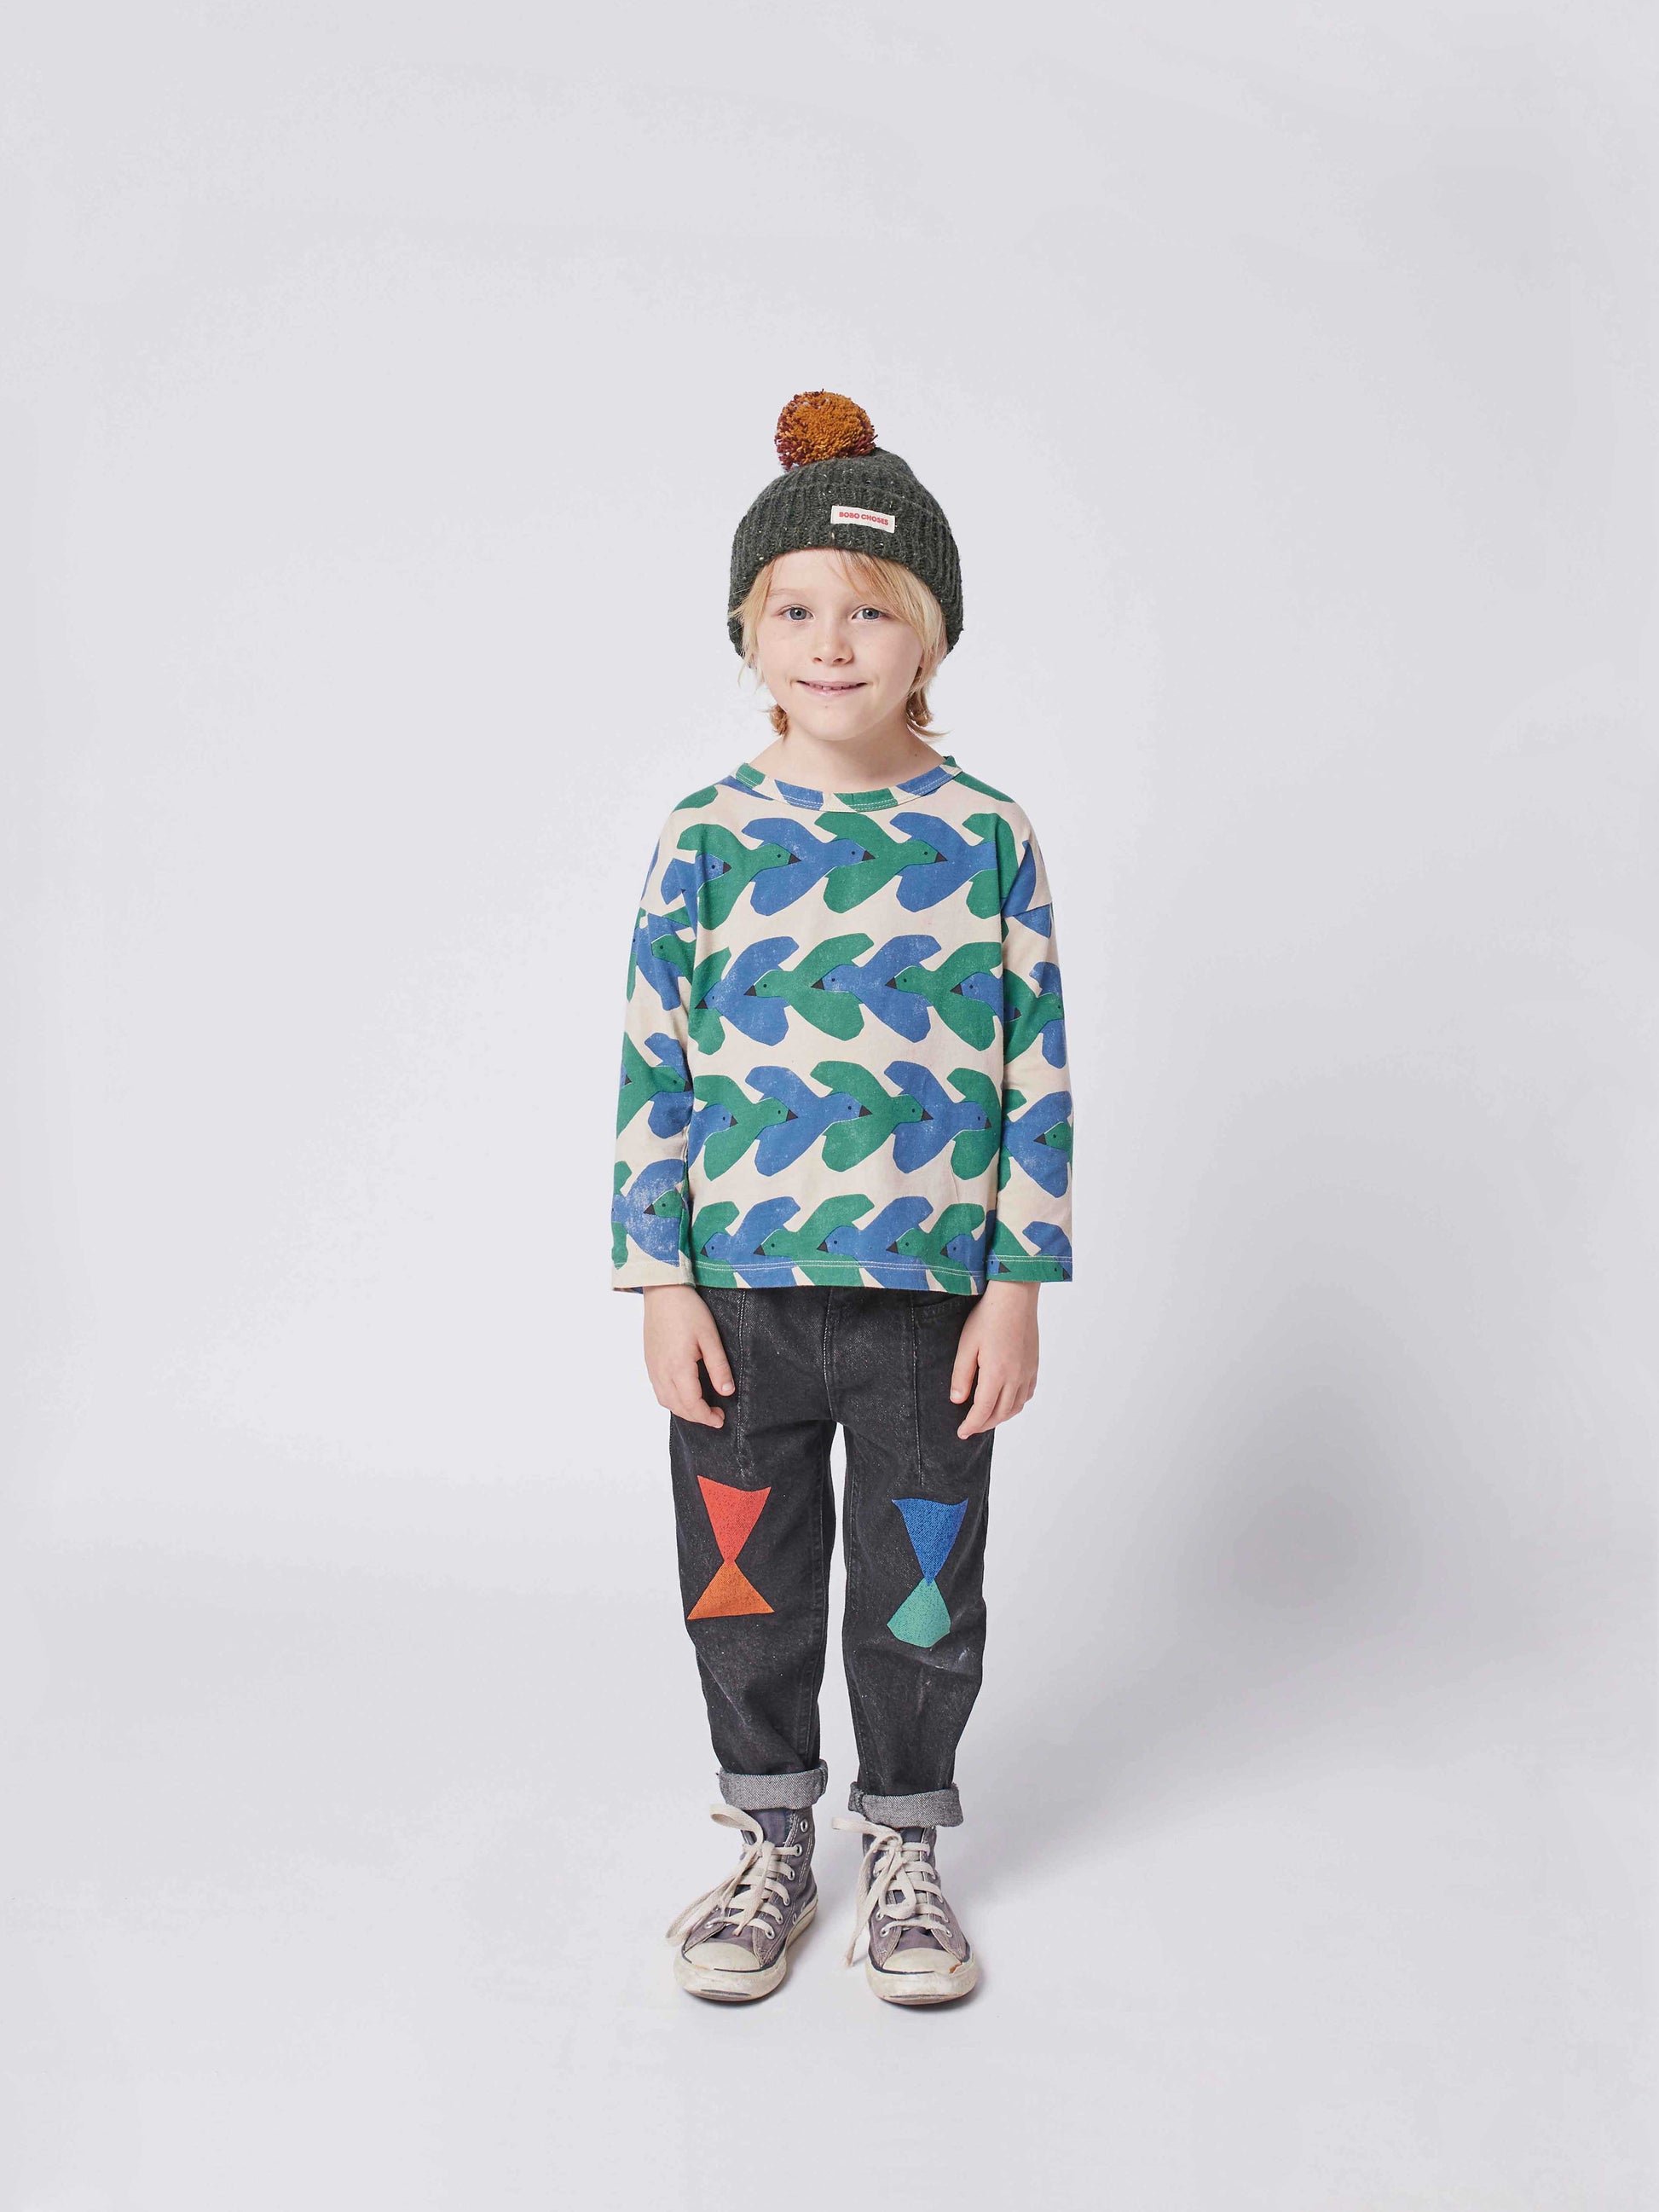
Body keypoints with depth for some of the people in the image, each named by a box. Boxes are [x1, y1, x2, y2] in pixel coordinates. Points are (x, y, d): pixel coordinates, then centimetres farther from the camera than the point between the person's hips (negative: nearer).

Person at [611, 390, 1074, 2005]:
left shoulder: (988, 836, -2)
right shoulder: (707, 838, -1)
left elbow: (1037, 1075, 0)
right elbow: (653, 1075, 0)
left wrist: (1018, 1284, -4)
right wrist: (661, 1284, -4)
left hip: (930, 1295, 0)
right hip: (740, 1292, 1)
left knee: (921, 1594, 10)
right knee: (745, 1587, 13)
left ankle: (904, 1852, 32)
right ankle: (768, 1843, 34)